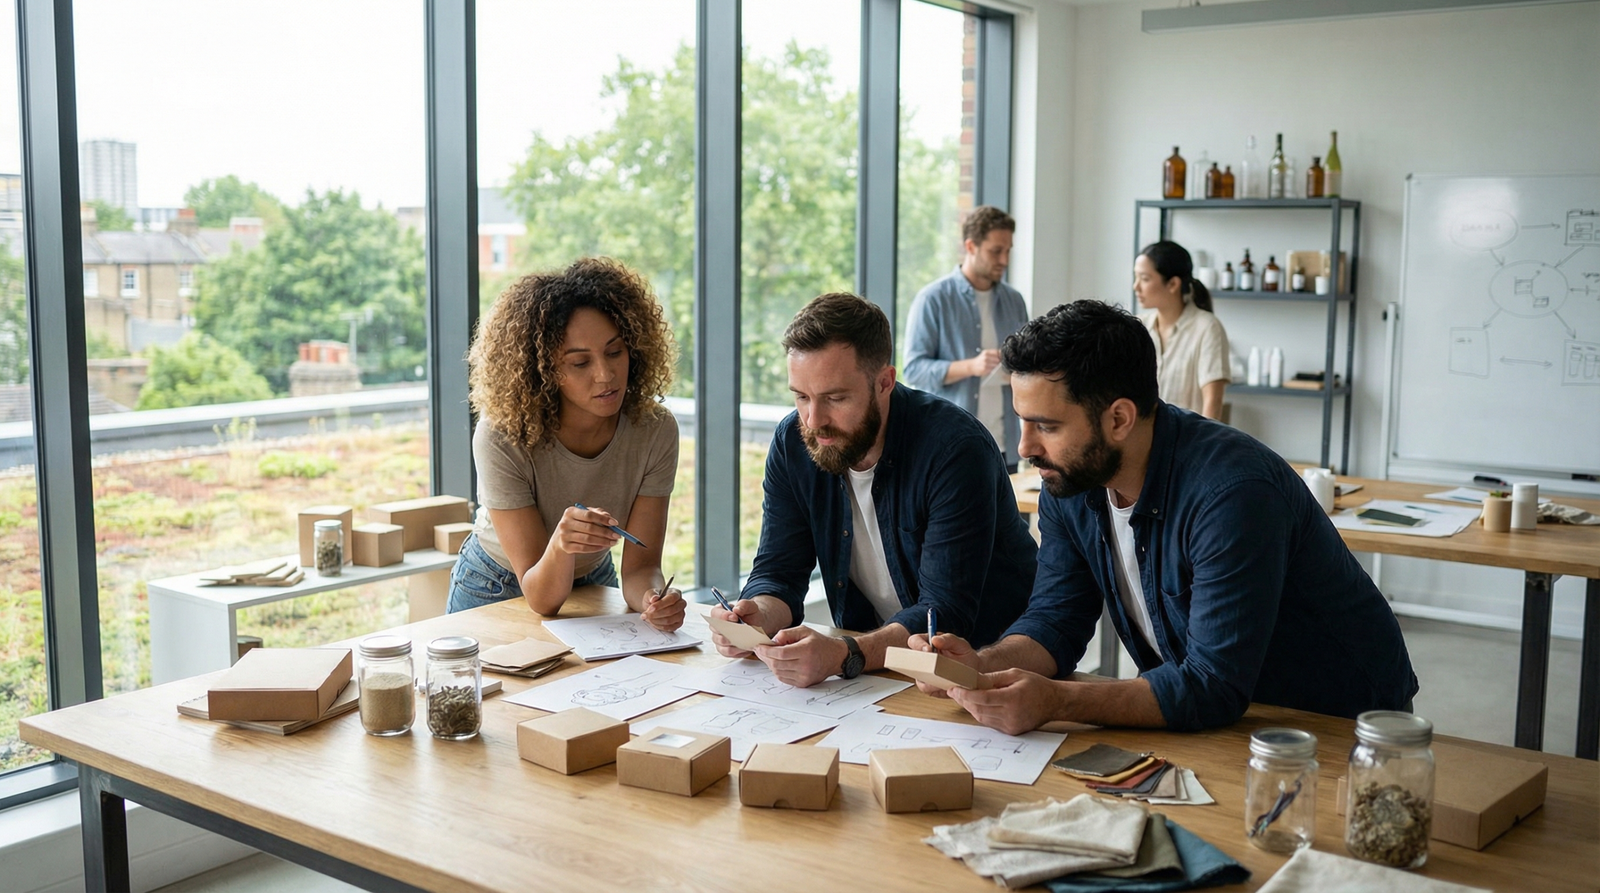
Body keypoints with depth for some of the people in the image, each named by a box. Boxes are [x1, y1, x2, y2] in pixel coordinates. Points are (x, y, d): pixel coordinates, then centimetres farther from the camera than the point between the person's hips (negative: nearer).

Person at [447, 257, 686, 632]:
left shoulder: (655, 430, -19)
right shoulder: (503, 437, -28)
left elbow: (639, 567, -18)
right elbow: (541, 599, -28)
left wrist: (653, 600, -41)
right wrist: (559, 547, -50)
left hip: (593, 586, 4)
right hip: (496, 591, -4)